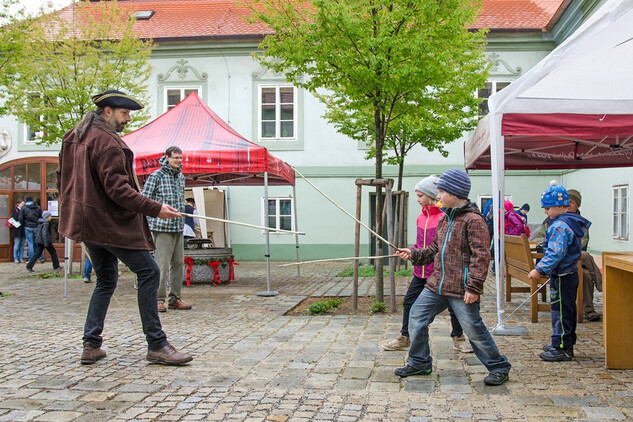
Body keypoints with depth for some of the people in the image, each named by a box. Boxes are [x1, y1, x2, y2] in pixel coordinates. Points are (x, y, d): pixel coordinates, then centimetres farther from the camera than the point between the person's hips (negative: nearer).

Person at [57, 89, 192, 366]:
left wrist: (74, 210, 27)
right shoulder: (107, 142, -16)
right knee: (148, 272, -6)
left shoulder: (74, 138, 14)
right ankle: (156, 345, -5)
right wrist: (155, 209, -21)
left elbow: (63, 178, 20)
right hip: (110, 222, -10)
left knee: (106, 281, 18)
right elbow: (117, 189, -22)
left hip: (88, 223, 10)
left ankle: (91, 345, 17)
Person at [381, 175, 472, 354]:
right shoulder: (421, 217, 9)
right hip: (421, 270, 7)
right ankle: (404, 338, 22)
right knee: (409, 301, 9)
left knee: (453, 304, 5)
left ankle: (458, 338, 24)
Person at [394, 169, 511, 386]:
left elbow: (481, 256, -17)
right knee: (416, 317, 9)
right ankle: (419, 363, 25)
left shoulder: (473, 220, -13)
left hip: (461, 290, -8)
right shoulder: (445, 219, 13)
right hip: (437, 285, 8)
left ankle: (499, 368, 19)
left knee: (474, 330, -1)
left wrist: (474, 287, -20)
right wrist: (414, 254, 11)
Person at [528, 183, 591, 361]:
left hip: (562, 277, -10)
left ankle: (562, 348, 4)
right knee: (567, 310, 17)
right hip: (570, 273, 10)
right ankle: (566, 344, 27)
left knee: (560, 311, -3)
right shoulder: (571, 222, 12)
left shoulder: (560, 226, -20)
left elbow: (555, 253, -26)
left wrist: (540, 269, -22)